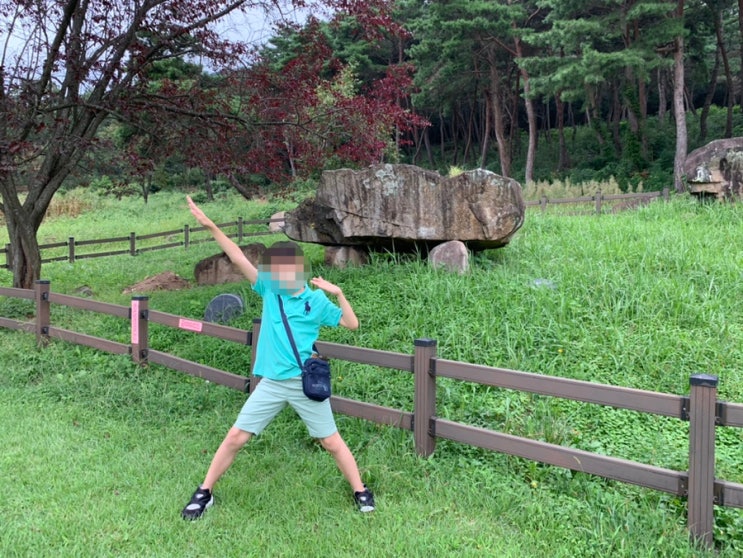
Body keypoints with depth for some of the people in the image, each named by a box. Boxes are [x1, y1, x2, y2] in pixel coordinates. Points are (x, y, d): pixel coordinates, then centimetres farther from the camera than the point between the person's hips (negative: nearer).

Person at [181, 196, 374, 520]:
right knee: (235, 438, 4)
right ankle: (204, 493, 21)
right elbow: (239, 259, -4)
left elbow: (352, 324, -2)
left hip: (306, 384, -2)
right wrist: (210, 226, -9)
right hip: (271, 384, 2)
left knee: (332, 443, 7)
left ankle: (361, 492, 25)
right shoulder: (269, 289, 2)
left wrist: (338, 293, -16)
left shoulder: (316, 301, -3)